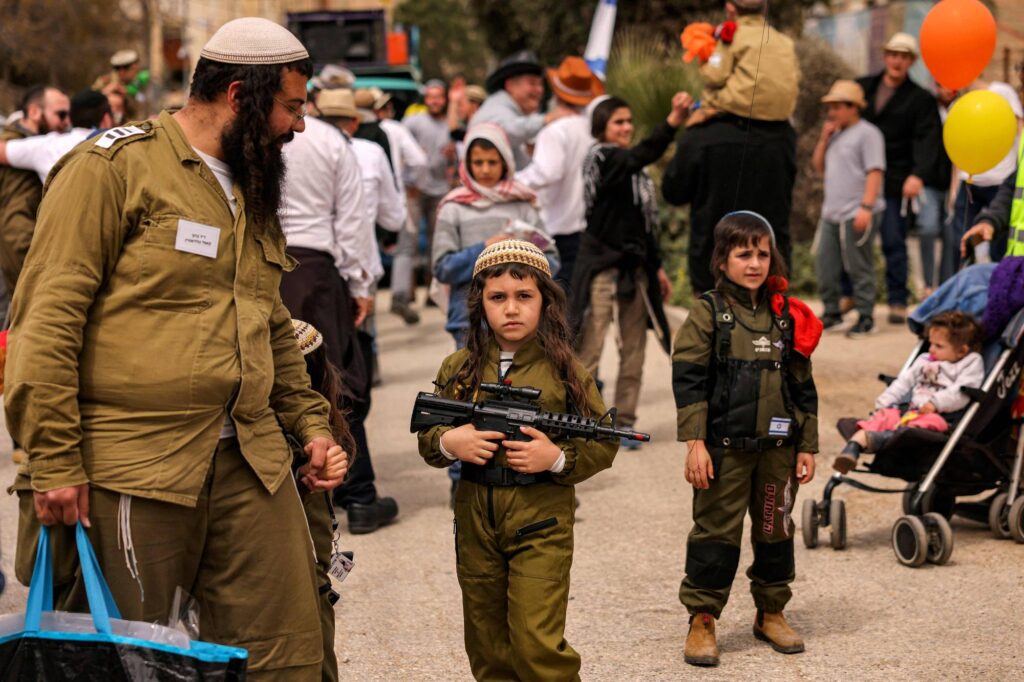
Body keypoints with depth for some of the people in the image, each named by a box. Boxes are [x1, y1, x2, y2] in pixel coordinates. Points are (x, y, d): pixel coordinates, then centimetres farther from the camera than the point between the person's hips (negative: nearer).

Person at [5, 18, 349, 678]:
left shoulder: (252, 190, 19)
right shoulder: (113, 168, -7)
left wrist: (309, 421, 19)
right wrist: (54, 462, -16)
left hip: (250, 464, 7)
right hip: (135, 468, -7)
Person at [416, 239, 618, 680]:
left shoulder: (562, 369, -3)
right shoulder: (458, 369, 5)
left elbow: (603, 443, 0)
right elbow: (426, 439, 10)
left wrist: (557, 459, -16)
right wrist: (448, 443, -12)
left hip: (541, 518, -4)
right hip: (475, 517, 4)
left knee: (537, 644, -10)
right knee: (487, 646, 14)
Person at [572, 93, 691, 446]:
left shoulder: (632, 167, 16)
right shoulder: (600, 158, -8)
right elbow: (643, 155, -30)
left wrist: (657, 266, 18)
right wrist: (672, 122, -43)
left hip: (635, 268, 8)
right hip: (601, 267, -8)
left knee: (633, 352, 8)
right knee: (589, 350, -8)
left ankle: (624, 421, 15)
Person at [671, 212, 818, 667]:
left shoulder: (786, 317, 9)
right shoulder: (708, 313, -3)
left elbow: (802, 386, 13)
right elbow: (688, 380, -7)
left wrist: (806, 447, 10)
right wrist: (695, 442, -14)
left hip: (777, 449, 4)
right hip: (725, 448, -4)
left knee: (775, 529, 13)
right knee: (716, 531, 0)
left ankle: (771, 612, 27)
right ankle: (702, 620, 8)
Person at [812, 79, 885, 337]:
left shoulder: (867, 133, -7)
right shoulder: (836, 135, 17)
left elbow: (874, 172, -14)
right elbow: (819, 166, 20)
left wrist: (866, 206, -22)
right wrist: (824, 139, 6)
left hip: (857, 215, -8)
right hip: (831, 213, 8)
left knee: (859, 268, -3)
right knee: (825, 265, 9)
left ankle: (865, 316, 5)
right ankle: (832, 312, 20)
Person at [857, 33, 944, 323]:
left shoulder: (921, 100, 1)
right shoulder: (863, 87, 11)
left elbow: (927, 140, -9)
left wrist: (918, 175, -26)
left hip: (895, 183, -3)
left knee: (894, 242, -2)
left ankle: (898, 302, 6)